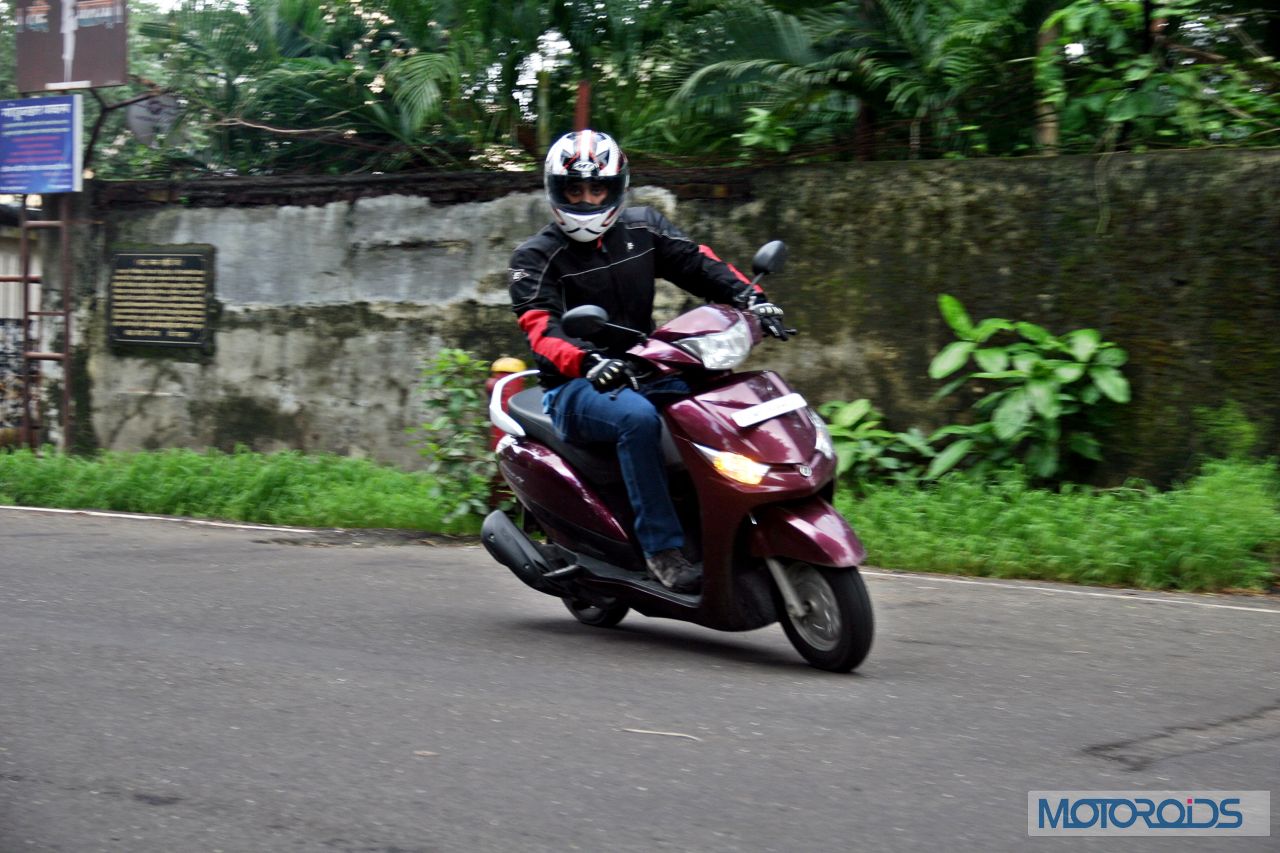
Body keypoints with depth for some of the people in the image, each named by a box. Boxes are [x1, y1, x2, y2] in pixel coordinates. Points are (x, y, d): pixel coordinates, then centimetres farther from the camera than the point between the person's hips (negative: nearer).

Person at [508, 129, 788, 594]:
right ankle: (662, 547, -36)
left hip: (642, 373, 5)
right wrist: (585, 362, -38)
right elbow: (541, 327, -18)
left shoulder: (643, 228, 13)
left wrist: (749, 296, -14)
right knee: (638, 417, -37)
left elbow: (697, 262, 6)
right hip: (574, 387, -5)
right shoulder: (536, 257, -2)